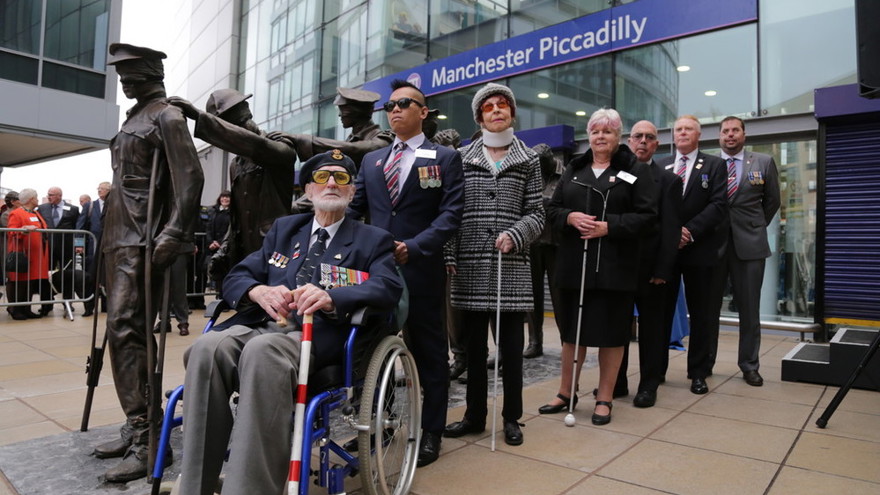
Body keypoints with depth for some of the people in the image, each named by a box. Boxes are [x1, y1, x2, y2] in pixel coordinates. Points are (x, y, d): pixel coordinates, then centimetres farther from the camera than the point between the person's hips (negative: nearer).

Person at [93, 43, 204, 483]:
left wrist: (172, 236, -23)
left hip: (141, 239, -9)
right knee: (123, 330, 10)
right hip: (119, 236, 9)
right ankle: (135, 428, 19)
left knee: (126, 329, -13)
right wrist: (111, 232, 20)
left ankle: (146, 439, -7)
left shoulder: (166, 116, -5)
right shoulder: (134, 119, 22)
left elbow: (189, 177, -16)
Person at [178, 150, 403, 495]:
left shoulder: (373, 240, 13)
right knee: (207, 347, -29)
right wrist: (260, 292, -10)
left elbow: (388, 288, -7)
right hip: (262, 324, 4)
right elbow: (235, 277, 17)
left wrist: (331, 297, -27)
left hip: (320, 334, -4)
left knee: (261, 351, -36)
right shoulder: (283, 228, 25)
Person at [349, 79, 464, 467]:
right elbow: (355, 208, 13)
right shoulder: (371, 160, 17)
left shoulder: (445, 158, 3)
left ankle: (431, 432, 20)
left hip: (421, 269, -4)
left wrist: (414, 247, -21)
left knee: (428, 351, 7)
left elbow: (451, 213, -8)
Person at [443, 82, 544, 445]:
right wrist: (449, 257, -1)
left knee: (511, 344, 5)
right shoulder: (462, 157, 8)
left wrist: (514, 235, -13)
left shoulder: (528, 159, 8)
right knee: (473, 344, 9)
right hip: (470, 265, 1)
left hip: (511, 264, -1)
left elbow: (535, 213, 5)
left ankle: (512, 417, 20)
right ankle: (474, 415, 23)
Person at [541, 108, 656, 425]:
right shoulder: (573, 170, 13)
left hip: (615, 267, -3)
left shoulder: (635, 171, 2)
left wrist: (609, 227, -17)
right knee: (572, 330, 11)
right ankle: (566, 393, 24)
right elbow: (552, 209, 10)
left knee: (611, 333, 4)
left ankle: (604, 399, 18)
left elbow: (647, 214, -6)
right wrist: (570, 217, -11)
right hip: (574, 264, 4)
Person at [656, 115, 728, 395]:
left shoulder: (714, 165, 6)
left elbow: (718, 204, -6)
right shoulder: (659, 167, 12)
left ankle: (699, 372, 17)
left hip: (700, 249, -1)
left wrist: (690, 231, -16)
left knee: (702, 314, 5)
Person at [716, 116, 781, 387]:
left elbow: (772, 201, 14)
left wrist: (756, 227, 14)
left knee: (749, 308, 6)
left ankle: (749, 365, 19)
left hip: (749, 243, 1)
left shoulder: (764, 162, 7)